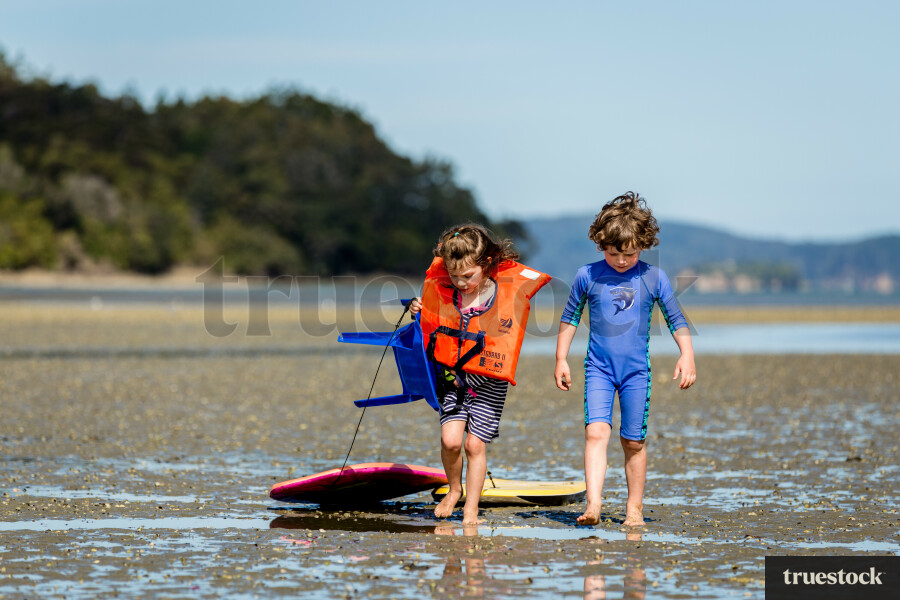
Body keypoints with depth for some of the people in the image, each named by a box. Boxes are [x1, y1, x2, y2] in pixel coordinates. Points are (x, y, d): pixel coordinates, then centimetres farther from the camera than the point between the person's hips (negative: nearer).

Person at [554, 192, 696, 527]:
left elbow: (675, 319, 7)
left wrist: (687, 355, -4)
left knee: (633, 441, 5)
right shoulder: (588, 276, 0)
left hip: (636, 370, 1)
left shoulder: (653, 278, 0)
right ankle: (593, 505, -24)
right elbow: (570, 317, 10)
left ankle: (635, 508, 16)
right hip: (598, 367, 0)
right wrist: (561, 359, 9)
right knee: (596, 432, -16)